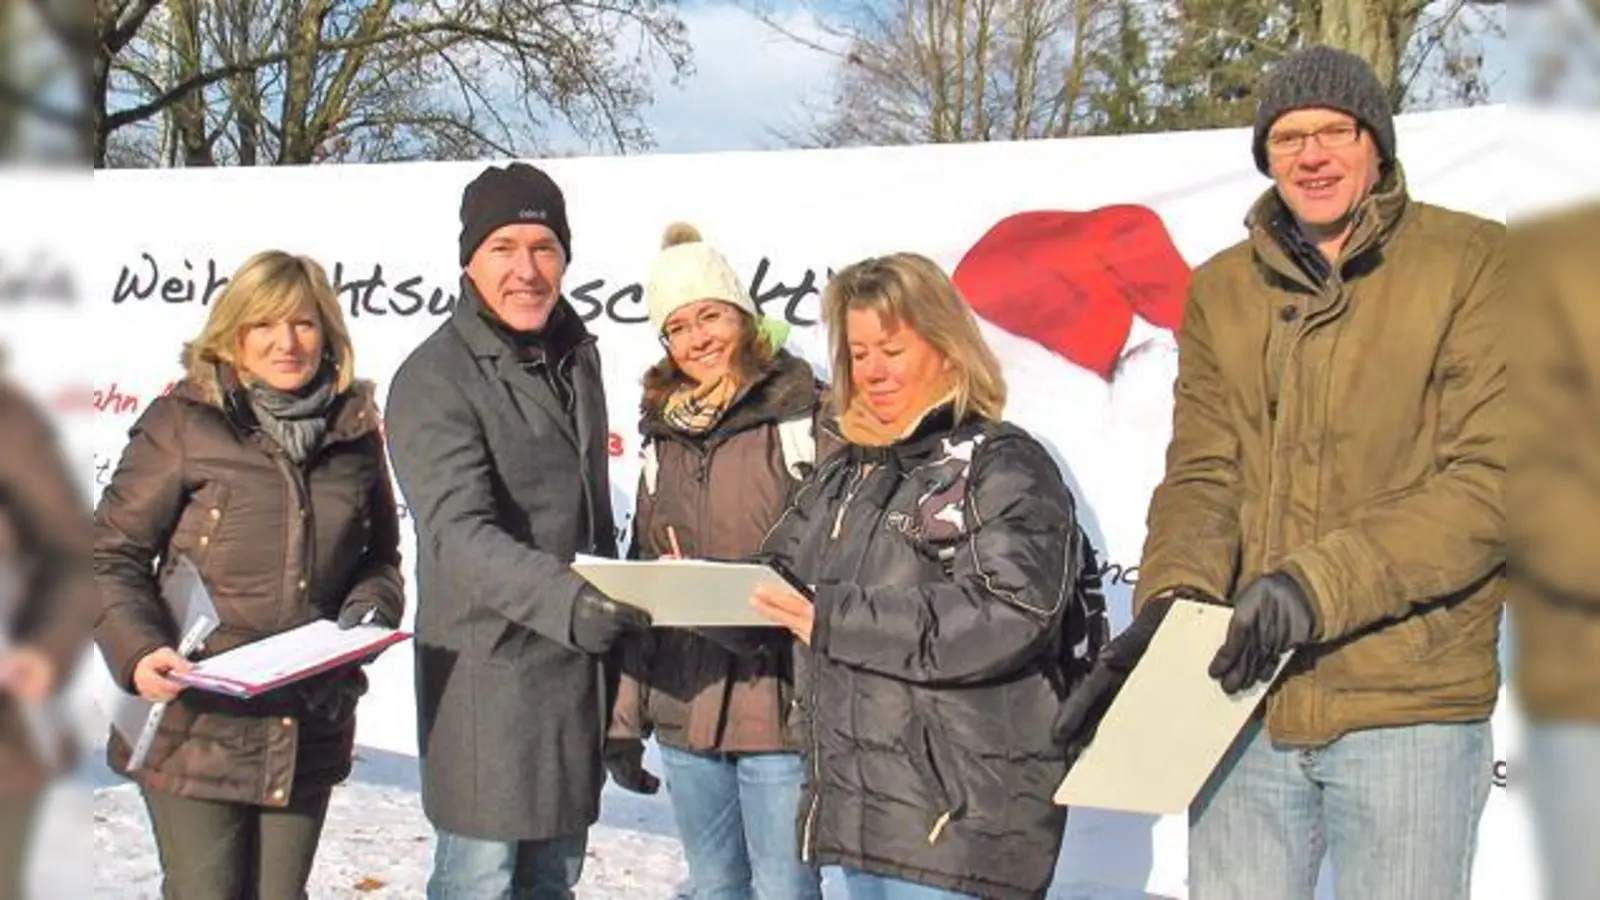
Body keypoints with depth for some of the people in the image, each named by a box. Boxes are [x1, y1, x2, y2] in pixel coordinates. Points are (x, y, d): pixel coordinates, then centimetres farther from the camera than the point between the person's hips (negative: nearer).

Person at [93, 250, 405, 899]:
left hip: (309, 732, 4)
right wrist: (138, 652, -19)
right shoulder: (182, 425, -5)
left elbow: (379, 557, 17)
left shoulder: (355, 433, 7)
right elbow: (112, 556, -3)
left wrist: (370, 611, -5)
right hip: (196, 725, -4)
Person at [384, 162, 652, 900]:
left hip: (577, 667, 7)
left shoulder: (576, 356, 11)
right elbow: (460, 534, -27)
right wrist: (564, 599, -41)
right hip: (489, 669, -7)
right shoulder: (435, 379, -14)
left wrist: (614, 609, 24)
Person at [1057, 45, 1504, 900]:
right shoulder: (1220, 292, 11)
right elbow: (1201, 477, 5)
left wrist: (1317, 584, -19)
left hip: (1407, 708, -3)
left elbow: (1493, 483, -9)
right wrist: (1168, 606, -15)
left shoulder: (1473, 265, -2)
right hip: (1243, 705, 4)